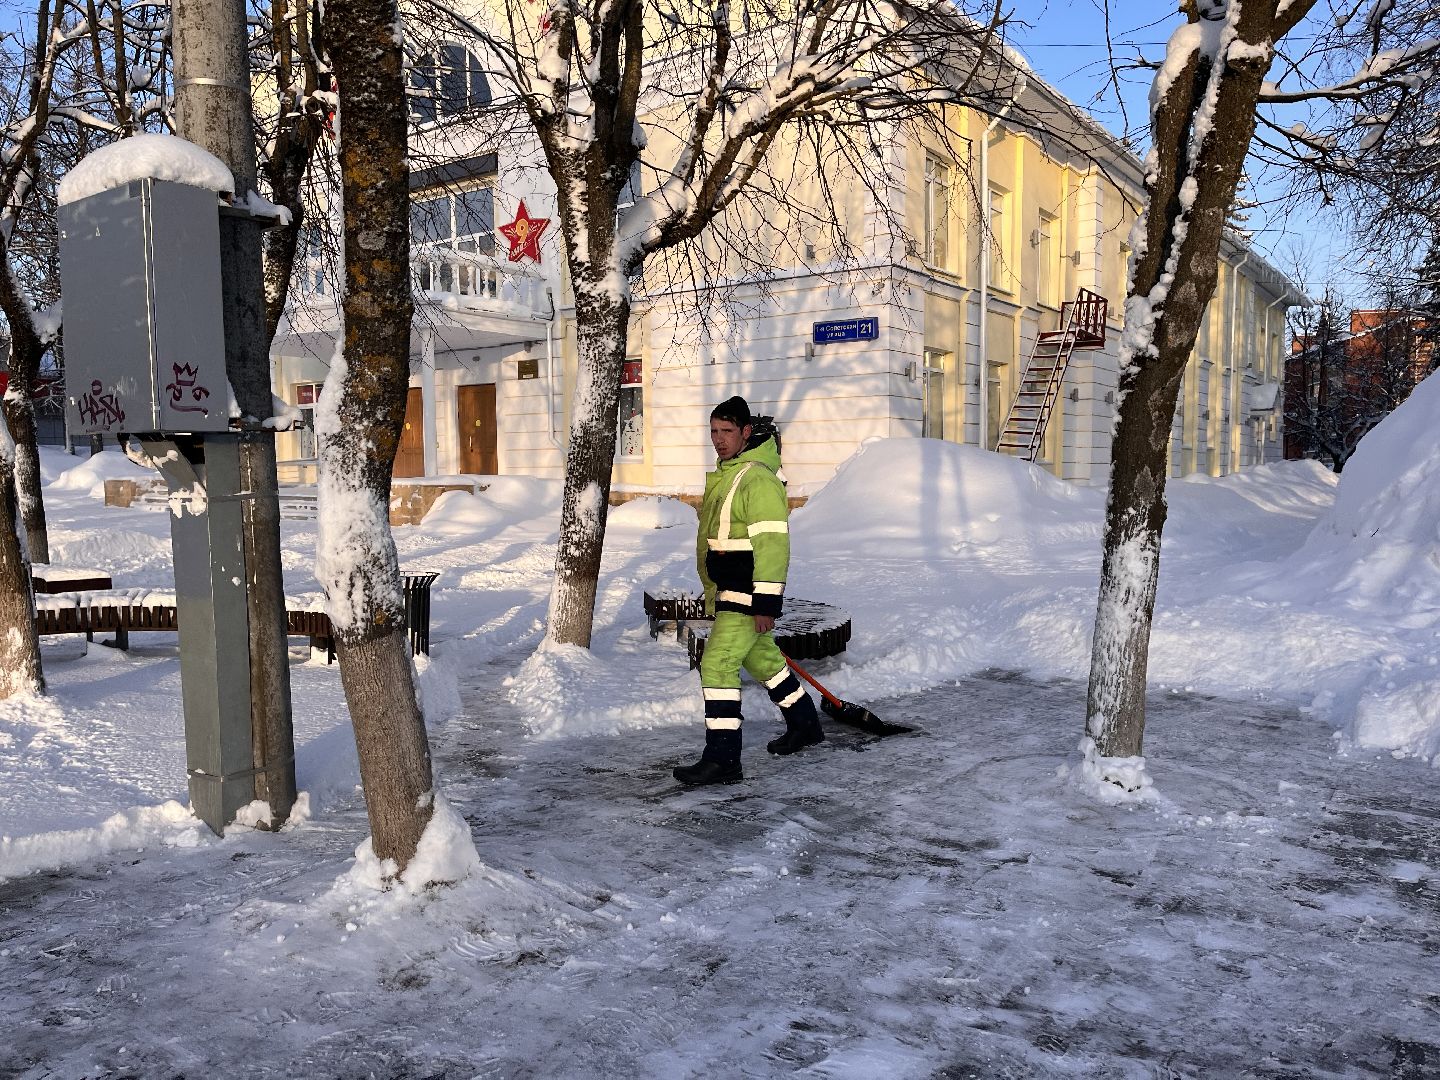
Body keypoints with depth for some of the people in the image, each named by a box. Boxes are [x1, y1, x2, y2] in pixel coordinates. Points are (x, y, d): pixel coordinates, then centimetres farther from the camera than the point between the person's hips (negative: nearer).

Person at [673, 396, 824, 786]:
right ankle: (805, 726, 39)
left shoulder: (758, 479, -18)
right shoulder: (723, 475, 13)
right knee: (762, 660, 21)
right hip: (728, 591, 10)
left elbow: (772, 543, -23)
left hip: (749, 594, -10)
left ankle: (722, 760, -8)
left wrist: (766, 604, -25)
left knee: (718, 664, -13)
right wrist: (715, 592, 27)